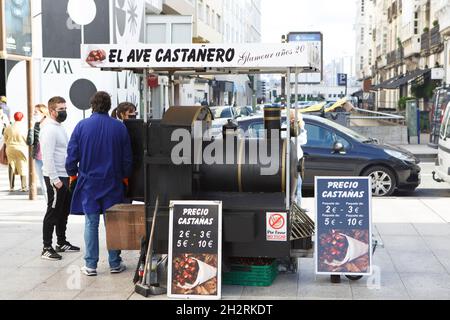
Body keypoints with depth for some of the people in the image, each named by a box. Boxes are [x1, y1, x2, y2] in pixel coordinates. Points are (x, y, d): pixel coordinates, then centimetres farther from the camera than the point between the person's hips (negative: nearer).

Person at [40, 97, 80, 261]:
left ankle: (62, 243, 27)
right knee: (53, 212, -4)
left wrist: (70, 173, 15)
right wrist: (55, 179, -23)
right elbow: (48, 157, -21)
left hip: (64, 176, 9)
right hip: (55, 178, -9)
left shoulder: (60, 127, 15)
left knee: (64, 211, 16)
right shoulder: (49, 129, -15)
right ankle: (47, 248, 2)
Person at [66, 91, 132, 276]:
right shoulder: (119, 127, -2)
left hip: (88, 183, 0)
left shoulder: (82, 126, -4)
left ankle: (91, 265, 6)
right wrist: (125, 176, 17)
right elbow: (127, 158, 3)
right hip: (113, 184, 0)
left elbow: (72, 155, -1)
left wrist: (73, 174, 15)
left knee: (91, 224, 5)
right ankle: (115, 263, 12)